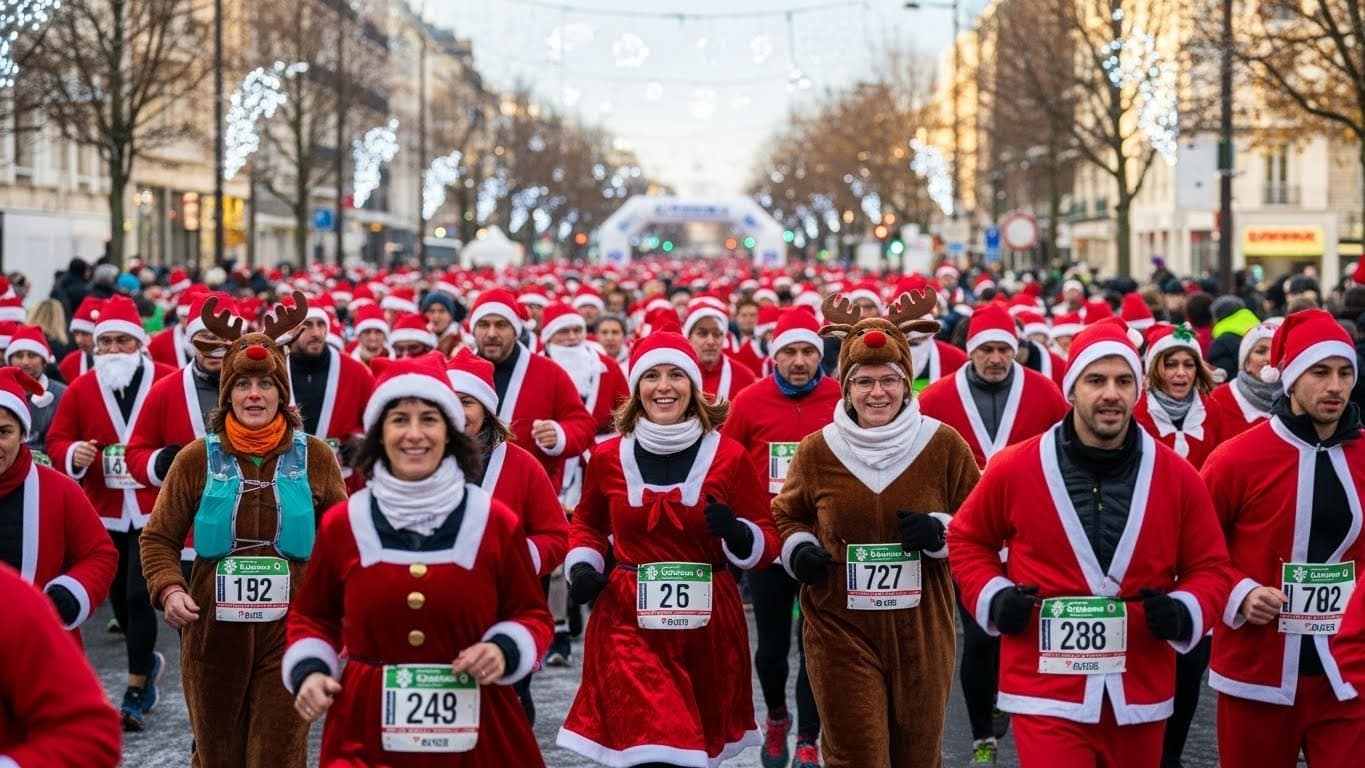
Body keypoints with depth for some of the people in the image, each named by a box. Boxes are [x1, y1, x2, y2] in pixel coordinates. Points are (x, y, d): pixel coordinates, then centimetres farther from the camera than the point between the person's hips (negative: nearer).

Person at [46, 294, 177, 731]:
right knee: (120, 598, 13)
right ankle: (148, 663, 39)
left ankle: (136, 690, -2)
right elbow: (55, 441, 6)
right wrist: (73, 454, -14)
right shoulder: (80, 389, 4)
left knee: (139, 595, -10)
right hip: (105, 511, 4)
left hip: (154, 509, -4)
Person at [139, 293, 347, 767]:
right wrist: (169, 589, -12)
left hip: (291, 629, -1)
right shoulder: (197, 459, 0)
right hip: (212, 630, 1)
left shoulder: (314, 457, 2)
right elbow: (159, 538, 6)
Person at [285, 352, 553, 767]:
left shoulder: (495, 521, -1)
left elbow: (532, 615, 8)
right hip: (368, 726, 0)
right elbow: (312, 617, 14)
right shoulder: (342, 523, 2)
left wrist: (504, 651, -12)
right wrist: (309, 670, -4)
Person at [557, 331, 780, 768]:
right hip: (629, 623, -1)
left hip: (708, 624, 1)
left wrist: (738, 535, -19)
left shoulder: (729, 456, -4)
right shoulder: (608, 457, 0)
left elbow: (766, 541, 2)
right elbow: (587, 525, 19)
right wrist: (582, 567, 0)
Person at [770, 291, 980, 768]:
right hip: (840, 629, -1)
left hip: (922, 633, 1)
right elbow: (786, 517, 15)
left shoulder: (944, 445, -2)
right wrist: (798, 550, -6)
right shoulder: (817, 450, -1)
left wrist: (941, 533, -14)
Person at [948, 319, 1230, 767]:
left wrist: (1186, 612, -11)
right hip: (1047, 694, -3)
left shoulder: (1178, 477, 0)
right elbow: (968, 539, 11)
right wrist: (992, 596, -5)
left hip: (1139, 695, 3)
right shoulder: (1015, 469, -4)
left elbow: (1209, 567, 9)